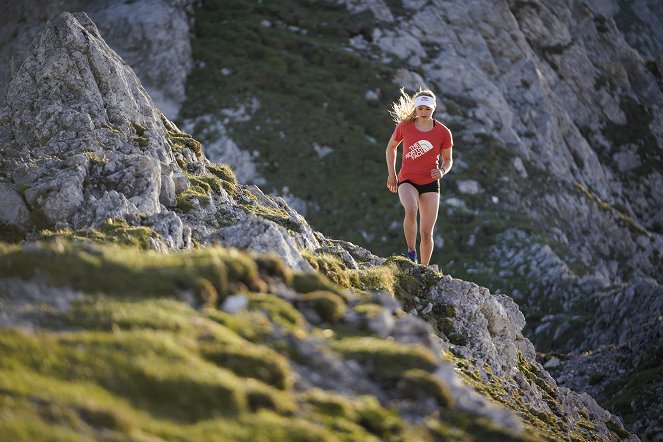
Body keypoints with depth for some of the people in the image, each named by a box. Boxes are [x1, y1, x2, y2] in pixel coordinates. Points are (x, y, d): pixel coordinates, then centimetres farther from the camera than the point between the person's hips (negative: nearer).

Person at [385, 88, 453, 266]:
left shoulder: (444, 132, -4)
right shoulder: (404, 126, -4)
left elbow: (448, 160, 8)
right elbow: (391, 147, 14)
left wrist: (442, 171, -14)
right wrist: (391, 173, 9)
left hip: (430, 183, 1)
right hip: (407, 180, -1)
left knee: (426, 233, 0)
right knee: (411, 210, -34)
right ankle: (411, 252, -16)